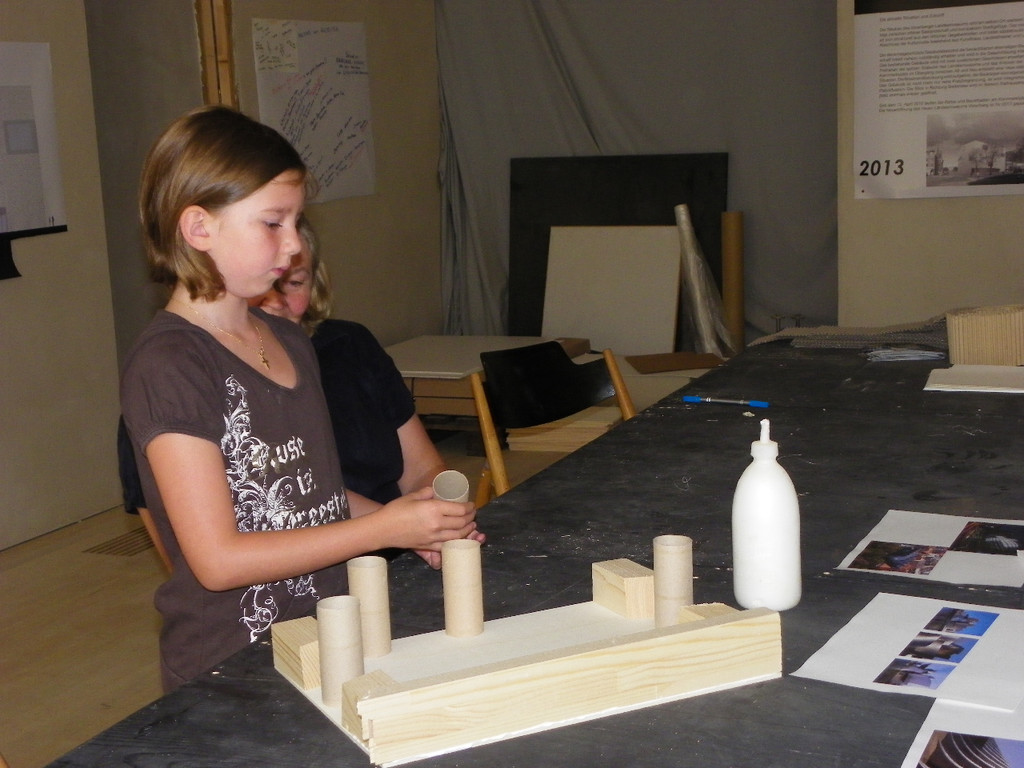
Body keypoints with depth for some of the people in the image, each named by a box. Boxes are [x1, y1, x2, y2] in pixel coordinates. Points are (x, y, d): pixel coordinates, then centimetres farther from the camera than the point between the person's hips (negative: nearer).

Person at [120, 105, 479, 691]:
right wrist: (384, 528, -14)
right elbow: (218, 559, -17)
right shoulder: (166, 368, -14)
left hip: (330, 644, 7)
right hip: (229, 673, -7)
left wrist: (415, 525, 2)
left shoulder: (292, 343, 11)